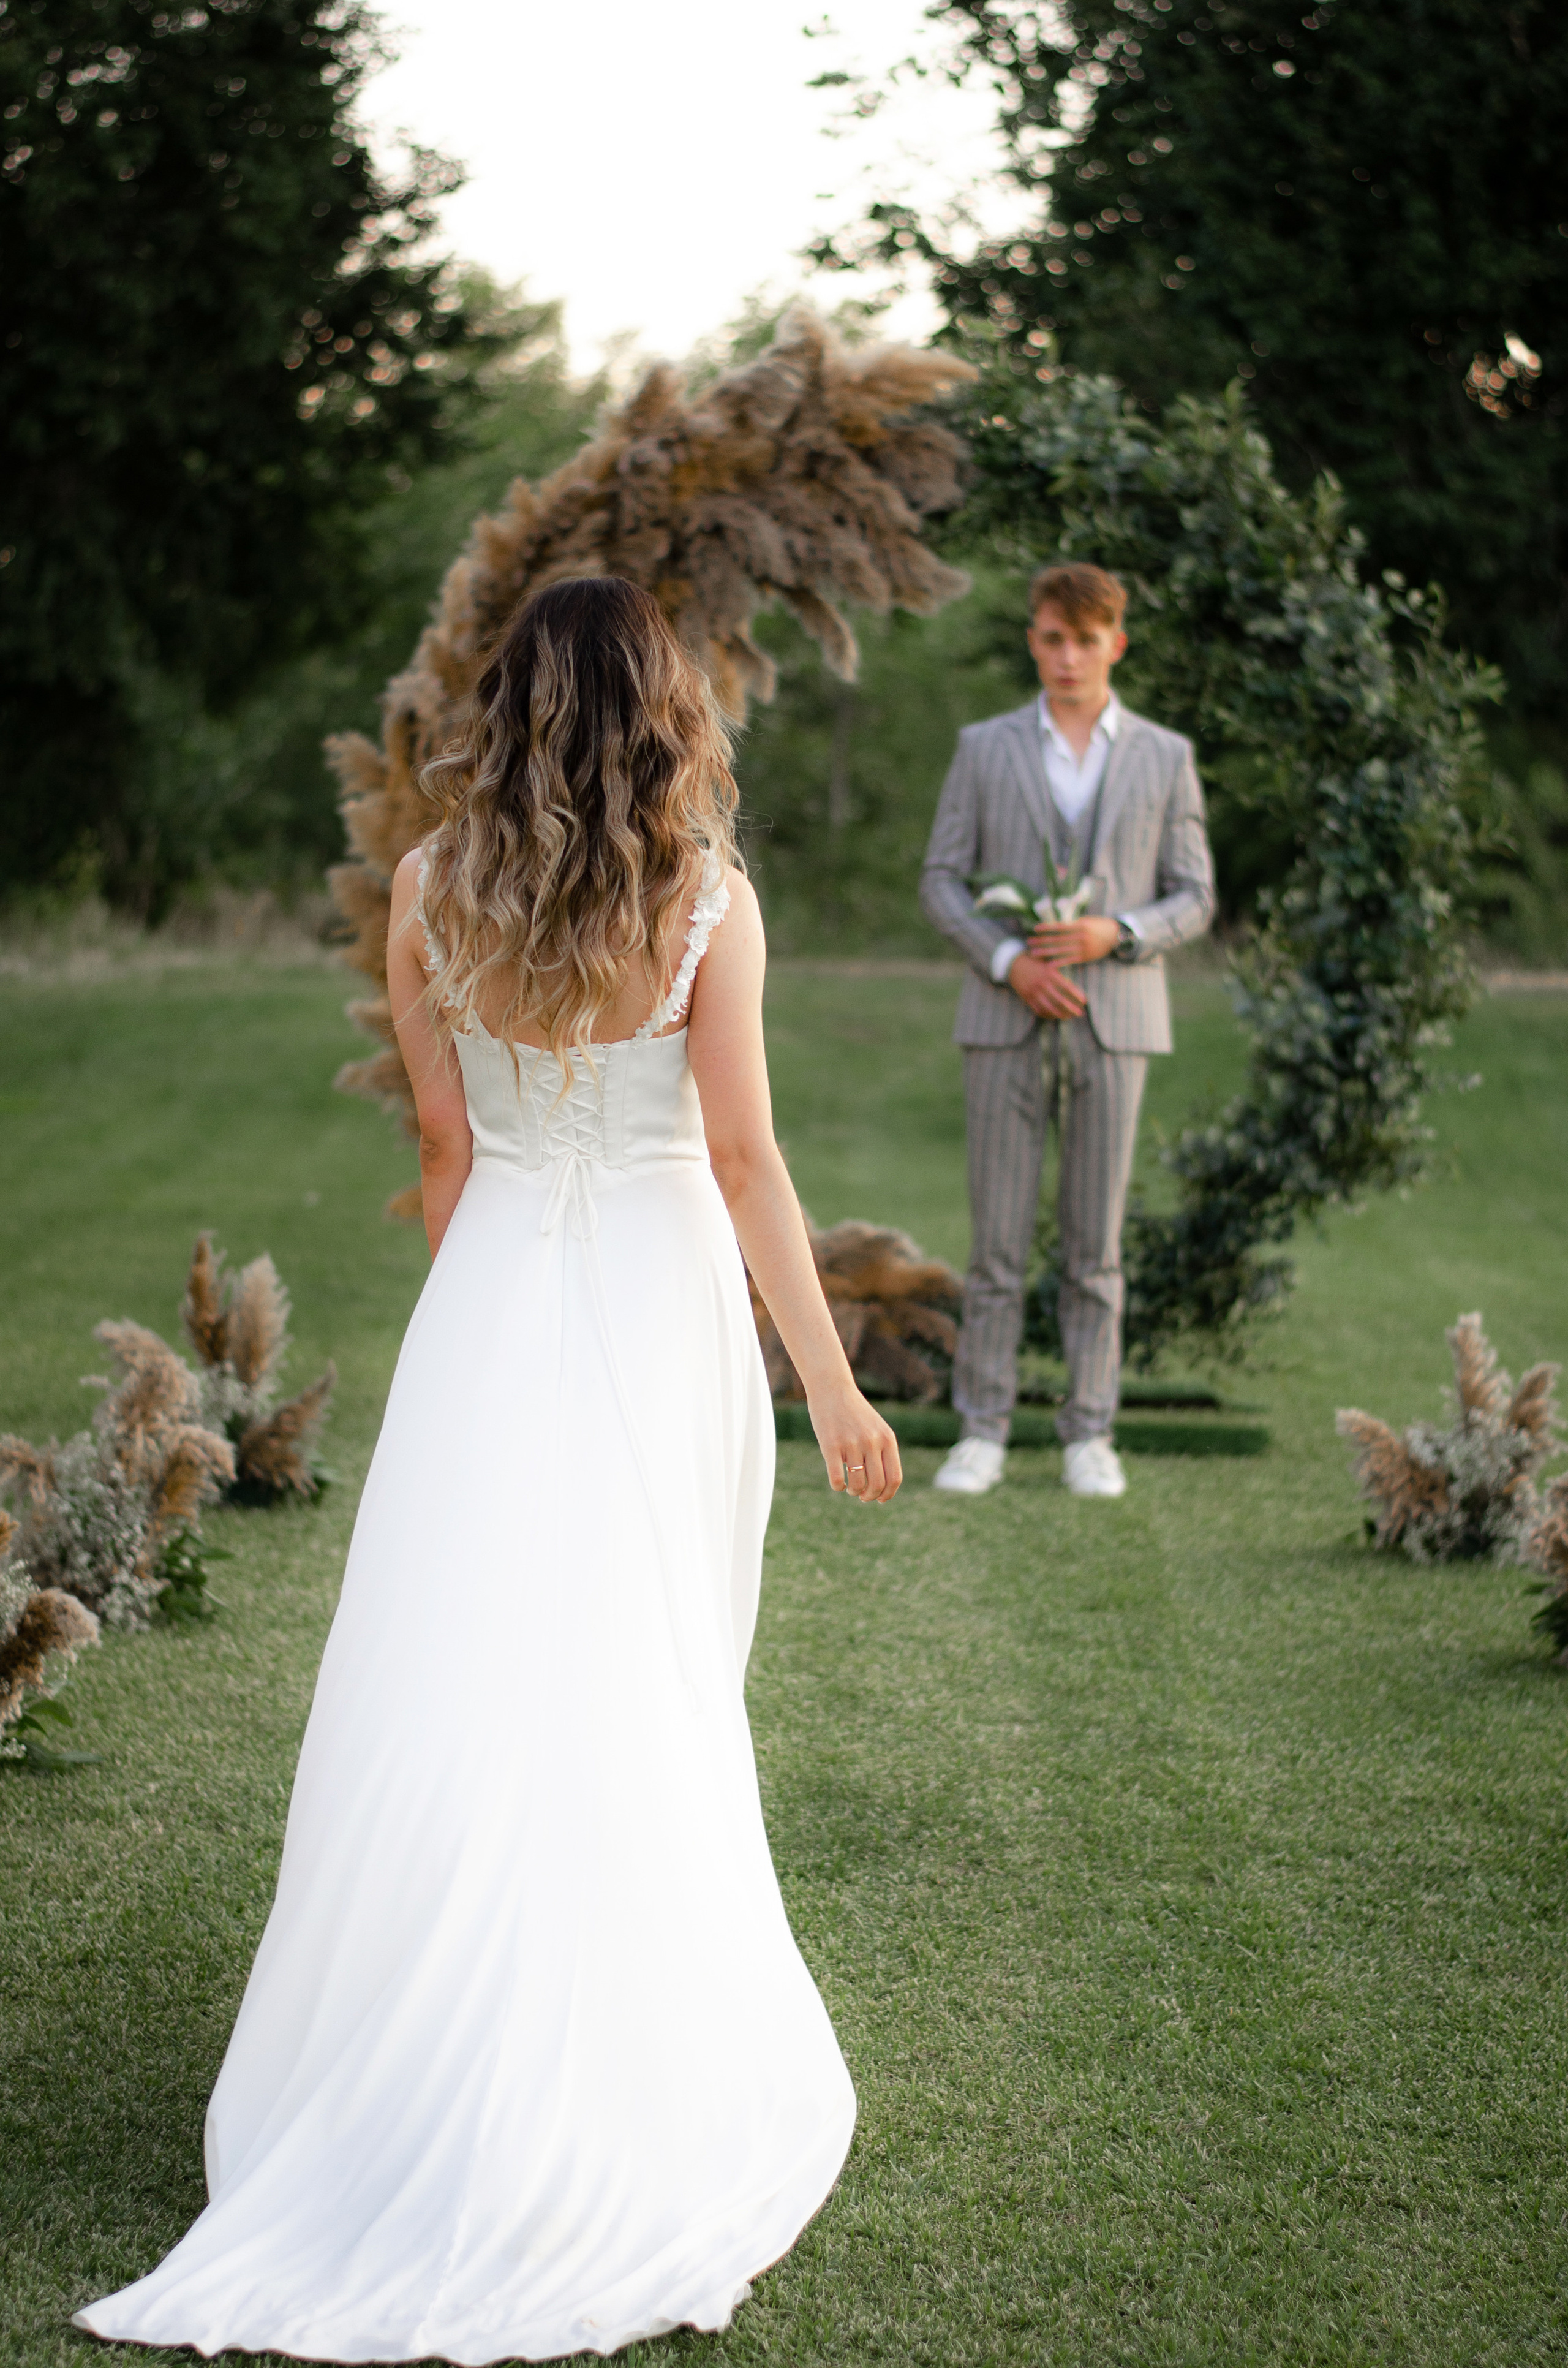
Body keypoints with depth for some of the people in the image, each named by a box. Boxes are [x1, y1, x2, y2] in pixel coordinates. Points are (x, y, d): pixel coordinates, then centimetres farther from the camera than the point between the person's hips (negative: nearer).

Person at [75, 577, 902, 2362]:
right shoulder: (707, 899, -9)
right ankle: (628, 2054, 21)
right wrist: (830, 1378, -8)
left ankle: (428, 2055, 12)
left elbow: (442, 1137, 5)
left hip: (493, 1295, 2)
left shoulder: (431, 888, -2)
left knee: (463, 1667, 7)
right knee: (646, 1685, 9)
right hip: (661, 1298, -1)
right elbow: (742, 1156, -12)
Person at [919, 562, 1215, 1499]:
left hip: (1114, 1021, 0)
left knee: (1097, 1239, 3)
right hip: (1007, 1021, 0)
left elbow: (1193, 898, 5)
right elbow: (943, 882, 3)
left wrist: (1115, 934, -14)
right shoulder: (986, 748, 5)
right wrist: (1009, 961, -13)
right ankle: (983, 1432, 8)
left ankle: (1090, 1434, 11)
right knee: (998, 1236, 0)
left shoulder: (1165, 756, 5)